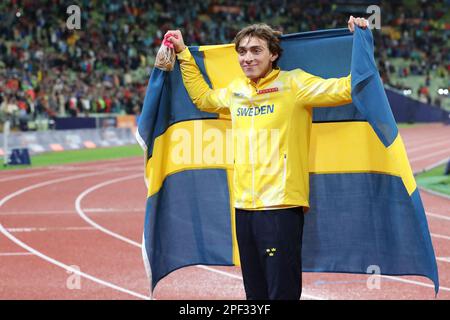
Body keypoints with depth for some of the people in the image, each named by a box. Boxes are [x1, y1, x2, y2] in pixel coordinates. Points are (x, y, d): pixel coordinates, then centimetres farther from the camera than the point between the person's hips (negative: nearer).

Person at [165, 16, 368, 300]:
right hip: (244, 207, 7)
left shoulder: (294, 84, -4)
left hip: (282, 207, -6)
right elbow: (202, 98, 33)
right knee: (255, 294, 13)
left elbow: (346, 89, -9)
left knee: (282, 293, -7)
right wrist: (183, 53, 33)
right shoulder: (236, 90, 14)